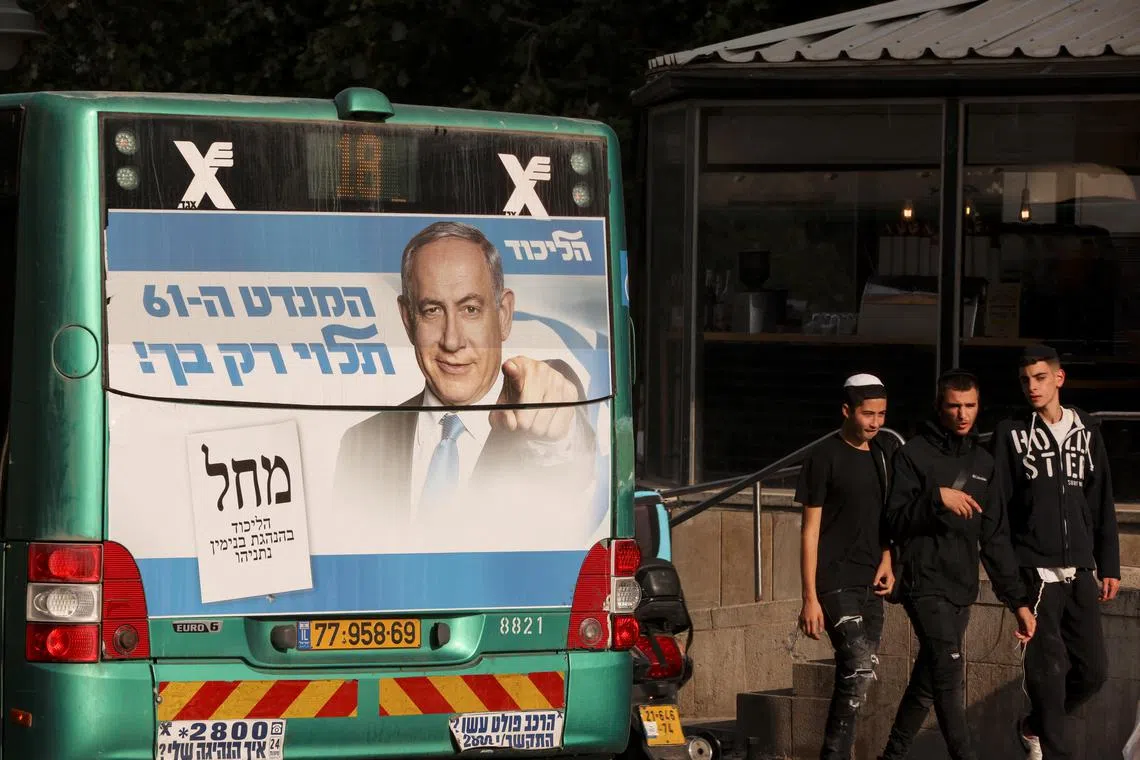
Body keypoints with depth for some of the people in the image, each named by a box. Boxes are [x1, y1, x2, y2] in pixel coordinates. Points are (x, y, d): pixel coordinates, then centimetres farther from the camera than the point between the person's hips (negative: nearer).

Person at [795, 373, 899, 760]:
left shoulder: (887, 451, 10)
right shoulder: (825, 458, -7)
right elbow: (810, 530, -7)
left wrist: (887, 558, 6)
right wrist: (810, 598, -11)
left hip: (871, 583, 6)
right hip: (836, 581, -6)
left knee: (855, 676, 6)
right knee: (859, 669, -18)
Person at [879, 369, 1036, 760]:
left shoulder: (983, 462, 14)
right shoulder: (914, 454, -3)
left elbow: (995, 538, 15)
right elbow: (894, 522, -10)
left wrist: (1017, 599, 10)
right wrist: (937, 498, -24)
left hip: (962, 591, 6)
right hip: (925, 584, -6)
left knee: (927, 683, 11)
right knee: (950, 676, -18)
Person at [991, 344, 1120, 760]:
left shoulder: (1086, 429, 11)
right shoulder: (1011, 433, 2)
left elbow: (1102, 503, 12)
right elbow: (996, 506, -2)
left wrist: (1109, 565, 8)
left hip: (1080, 570, 4)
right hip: (1036, 570, -4)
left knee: (1093, 668, 3)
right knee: (1049, 668, -7)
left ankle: (1037, 726, 25)